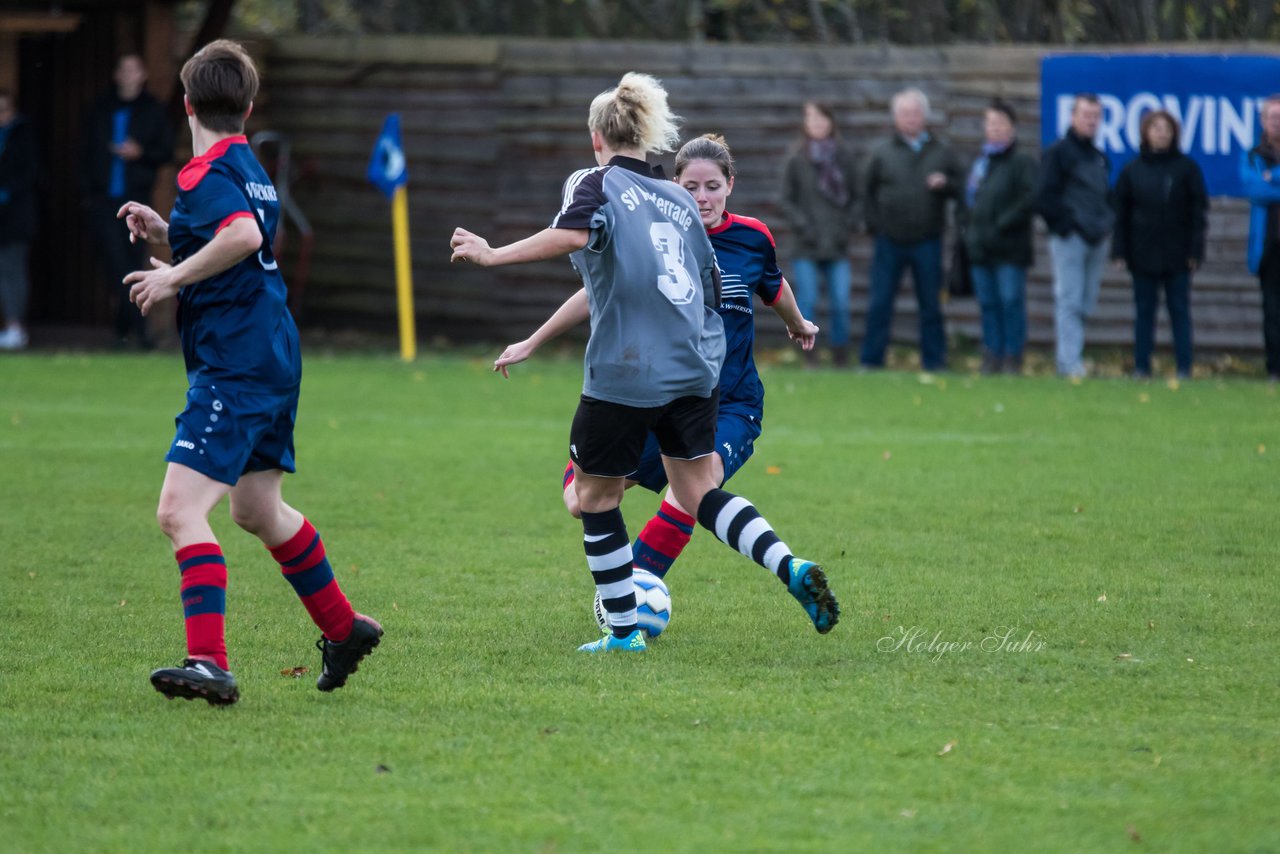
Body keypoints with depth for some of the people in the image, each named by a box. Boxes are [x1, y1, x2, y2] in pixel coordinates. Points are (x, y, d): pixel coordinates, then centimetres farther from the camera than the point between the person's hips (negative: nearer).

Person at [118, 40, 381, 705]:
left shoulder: (205, 173, -13)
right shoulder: (248, 169, 16)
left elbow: (244, 234, -32)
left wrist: (174, 276, -23)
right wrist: (166, 235, 19)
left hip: (234, 369, -10)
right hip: (272, 359, 10)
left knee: (180, 511, -16)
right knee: (257, 510, 26)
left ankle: (208, 663, -27)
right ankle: (344, 629, 39)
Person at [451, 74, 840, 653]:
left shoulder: (596, 184, -1)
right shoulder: (678, 198, 17)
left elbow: (572, 235, -23)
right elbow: (711, 286, 22)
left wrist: (491, 256, -25)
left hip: (625, 372, -6)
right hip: (695, 367, 6)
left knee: (595, 497, 10)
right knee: (697, 491, 11)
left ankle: (623, 630, 13)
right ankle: (791, 569, -11)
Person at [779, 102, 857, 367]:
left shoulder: (844, 156, 7)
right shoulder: (797, 159, 2)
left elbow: (854, 196, 12)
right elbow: (787, 200, 4)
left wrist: (847, 225, -1)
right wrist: (802, 225, -9)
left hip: (837, 245, 1)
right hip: (807, 246, -1)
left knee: (840, 304, -1)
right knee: (807, 301, -6)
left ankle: (841, 359, 9)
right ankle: (809, 357, 0)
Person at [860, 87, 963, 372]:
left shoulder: (942, 153, 8)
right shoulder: (882, 153, 7)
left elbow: (961, 186, 8)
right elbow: (868, 193, 9)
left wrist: (945, 185, -14)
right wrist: (875, 225, -1)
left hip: (927, 242, 0)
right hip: (890, 241, 0)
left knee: (931, 305, 4)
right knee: (879, 304, -1)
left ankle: (934, 361, 10)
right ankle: (871, 362, 5)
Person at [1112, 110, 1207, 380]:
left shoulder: (1187, 168, 1)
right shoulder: (1131, 171, 5)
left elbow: (1198, 211, 1)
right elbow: (1120, 213, 7)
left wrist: (1195, 250, -5)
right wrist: (1120, 251, 1)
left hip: (1177, 255, -1)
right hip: (1143, 254, 1)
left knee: (1179, 310, 2)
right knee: (1144, 311, 5)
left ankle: (1184, 368, 5)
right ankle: (1141, 366, 10)